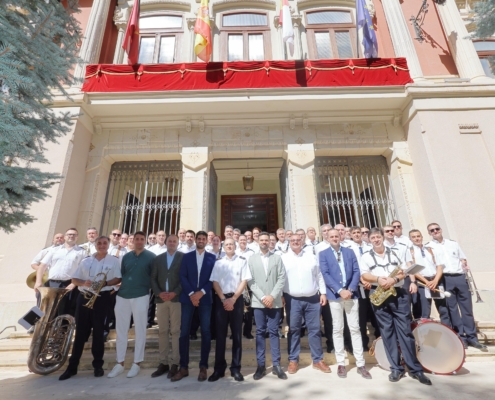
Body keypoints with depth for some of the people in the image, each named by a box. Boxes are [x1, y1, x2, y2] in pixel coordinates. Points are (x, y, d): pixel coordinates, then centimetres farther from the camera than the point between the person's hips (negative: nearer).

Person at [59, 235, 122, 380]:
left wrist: (105, 283, -20)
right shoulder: (86, 261, 10)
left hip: (101, 298, -3)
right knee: (80, 332, 8)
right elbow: (74, 279, 9)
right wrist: (83, 282, -11)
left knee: (98, 331, 6)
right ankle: (72, 366, 21)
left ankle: (98, 365, 19)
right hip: (84, 297, 3)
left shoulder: (114, 261, 0)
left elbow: (118, 279, -4)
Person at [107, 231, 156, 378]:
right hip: (122, 296, 5)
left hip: (141, 297, -4)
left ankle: (137, 363, 18)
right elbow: (121, 275, 17)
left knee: (140, 330, 4)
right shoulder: (126, 257, 11)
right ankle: (119, 363, 25)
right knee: (121, 330, 11)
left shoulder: (151, 257, -3)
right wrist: (117, 287, 6)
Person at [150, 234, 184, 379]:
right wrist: (159, 293, -8)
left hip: (176, 298, -3)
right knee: (162, 331, 10)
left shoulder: (183, 257, 1)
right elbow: (153, 278, 8)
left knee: (175, 331, 2)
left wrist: (174, 293, -15)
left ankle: (174, 364, 10)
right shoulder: (158, 258, 13)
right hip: (161, 299, 4)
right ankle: (163, 363, 20)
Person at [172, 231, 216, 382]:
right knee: (184, 332, 2)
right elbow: (182, 276, 1)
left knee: (205, 332, 2)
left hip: (205, 298, -1)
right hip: (188, 297, 1)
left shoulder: (212, 258, 7)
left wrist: (201, 292, -12)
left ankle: (203, 367, 15)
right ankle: (183, 367, 15)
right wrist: (191, 293, -11)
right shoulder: (187, 256, 9)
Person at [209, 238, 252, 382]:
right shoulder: (218, 262, 6)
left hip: (236, 299, -1)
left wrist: (233, 299, -10)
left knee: (236, 334, 6)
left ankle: (235, 368, 17)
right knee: (220, 334, 7)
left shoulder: (242, 261, 1)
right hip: (221, 299, 1)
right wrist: (224, 299, -9)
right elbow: (215, 282, 2)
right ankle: (219, 368, 18)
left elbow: (244, 281, -3)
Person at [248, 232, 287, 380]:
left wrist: (272, 296, -10)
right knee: (260, 332, 7)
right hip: (258, 301, 0)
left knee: (274, 332, 6)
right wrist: (262, 297, -10)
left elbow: (282, 278, -1)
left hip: (275, 301, 0)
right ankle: (261, 365, 16)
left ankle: (276, 365, 16)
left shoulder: (277, 258, 6)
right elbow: (250, 281, -1)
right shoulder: (251, 259, 6)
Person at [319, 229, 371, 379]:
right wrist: (340, 291, -16)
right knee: (338, 329, 7)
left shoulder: (350, 252, 9)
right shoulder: (323, 254, 1)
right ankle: (341, 363, 18)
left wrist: (350, 290, -10)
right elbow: (325, 275, -7)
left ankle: (360, 364, 17)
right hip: (335, 295, -2)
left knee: (355, 328, 7)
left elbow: (357, 272, 3)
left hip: (351, 294, 2)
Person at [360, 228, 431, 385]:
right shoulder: (366, 257, 7)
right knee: (387, 331, 5)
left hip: (399, 294, 0)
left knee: (405, 330, 1)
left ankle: (415, 368, 12)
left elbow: (404, 270, 4)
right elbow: (364, 275, -3)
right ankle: (396, 368, 15)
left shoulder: (394, 253, 11)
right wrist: (378, 279, -21)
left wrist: (394, 279, -15)